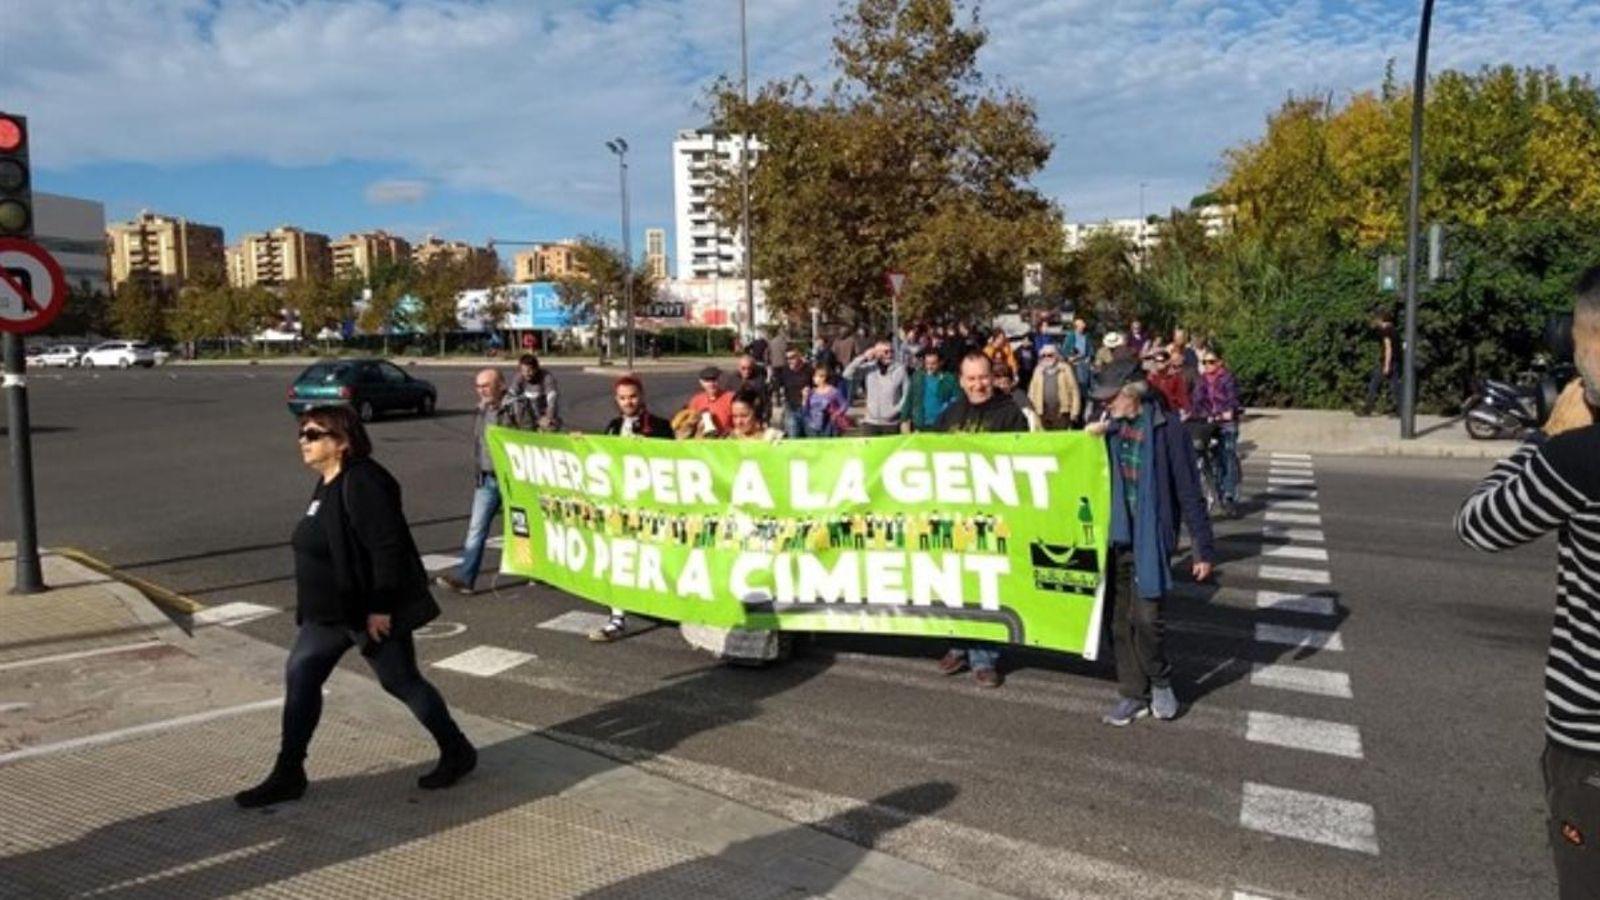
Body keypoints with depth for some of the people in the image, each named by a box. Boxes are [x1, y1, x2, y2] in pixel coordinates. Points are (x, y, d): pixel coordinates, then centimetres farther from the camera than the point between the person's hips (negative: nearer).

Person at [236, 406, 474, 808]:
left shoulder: (361, 482, -22)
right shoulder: (327, 484, 10)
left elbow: (388, 547, -27)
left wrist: (380, 607, -26)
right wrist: (309, 607, 22)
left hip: (371, 612, -10)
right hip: (330, 611, 10)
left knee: (402, 683, 3)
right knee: (299, 677, 8)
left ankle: (457, 753, 21)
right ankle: (288, 775, 20)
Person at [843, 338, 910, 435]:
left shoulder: (900, 369, -4)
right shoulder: (869, 368, -2)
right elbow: (847, 374, -10)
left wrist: (897, 410, -9)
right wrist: (864, 358, -15)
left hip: (892, 423, -1)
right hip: (870, 422, 1)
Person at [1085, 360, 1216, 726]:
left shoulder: (1167, 429, -10)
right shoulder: (1109, 430, 4)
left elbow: (1188, 493, -8)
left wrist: (1204, 548, -7)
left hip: (1151, 538, -5)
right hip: (1114, 537, 5)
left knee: (1145, 617, -8)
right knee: (1120, 620, 9)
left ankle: (1160, 681, 21)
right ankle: (1134, 694, 24)